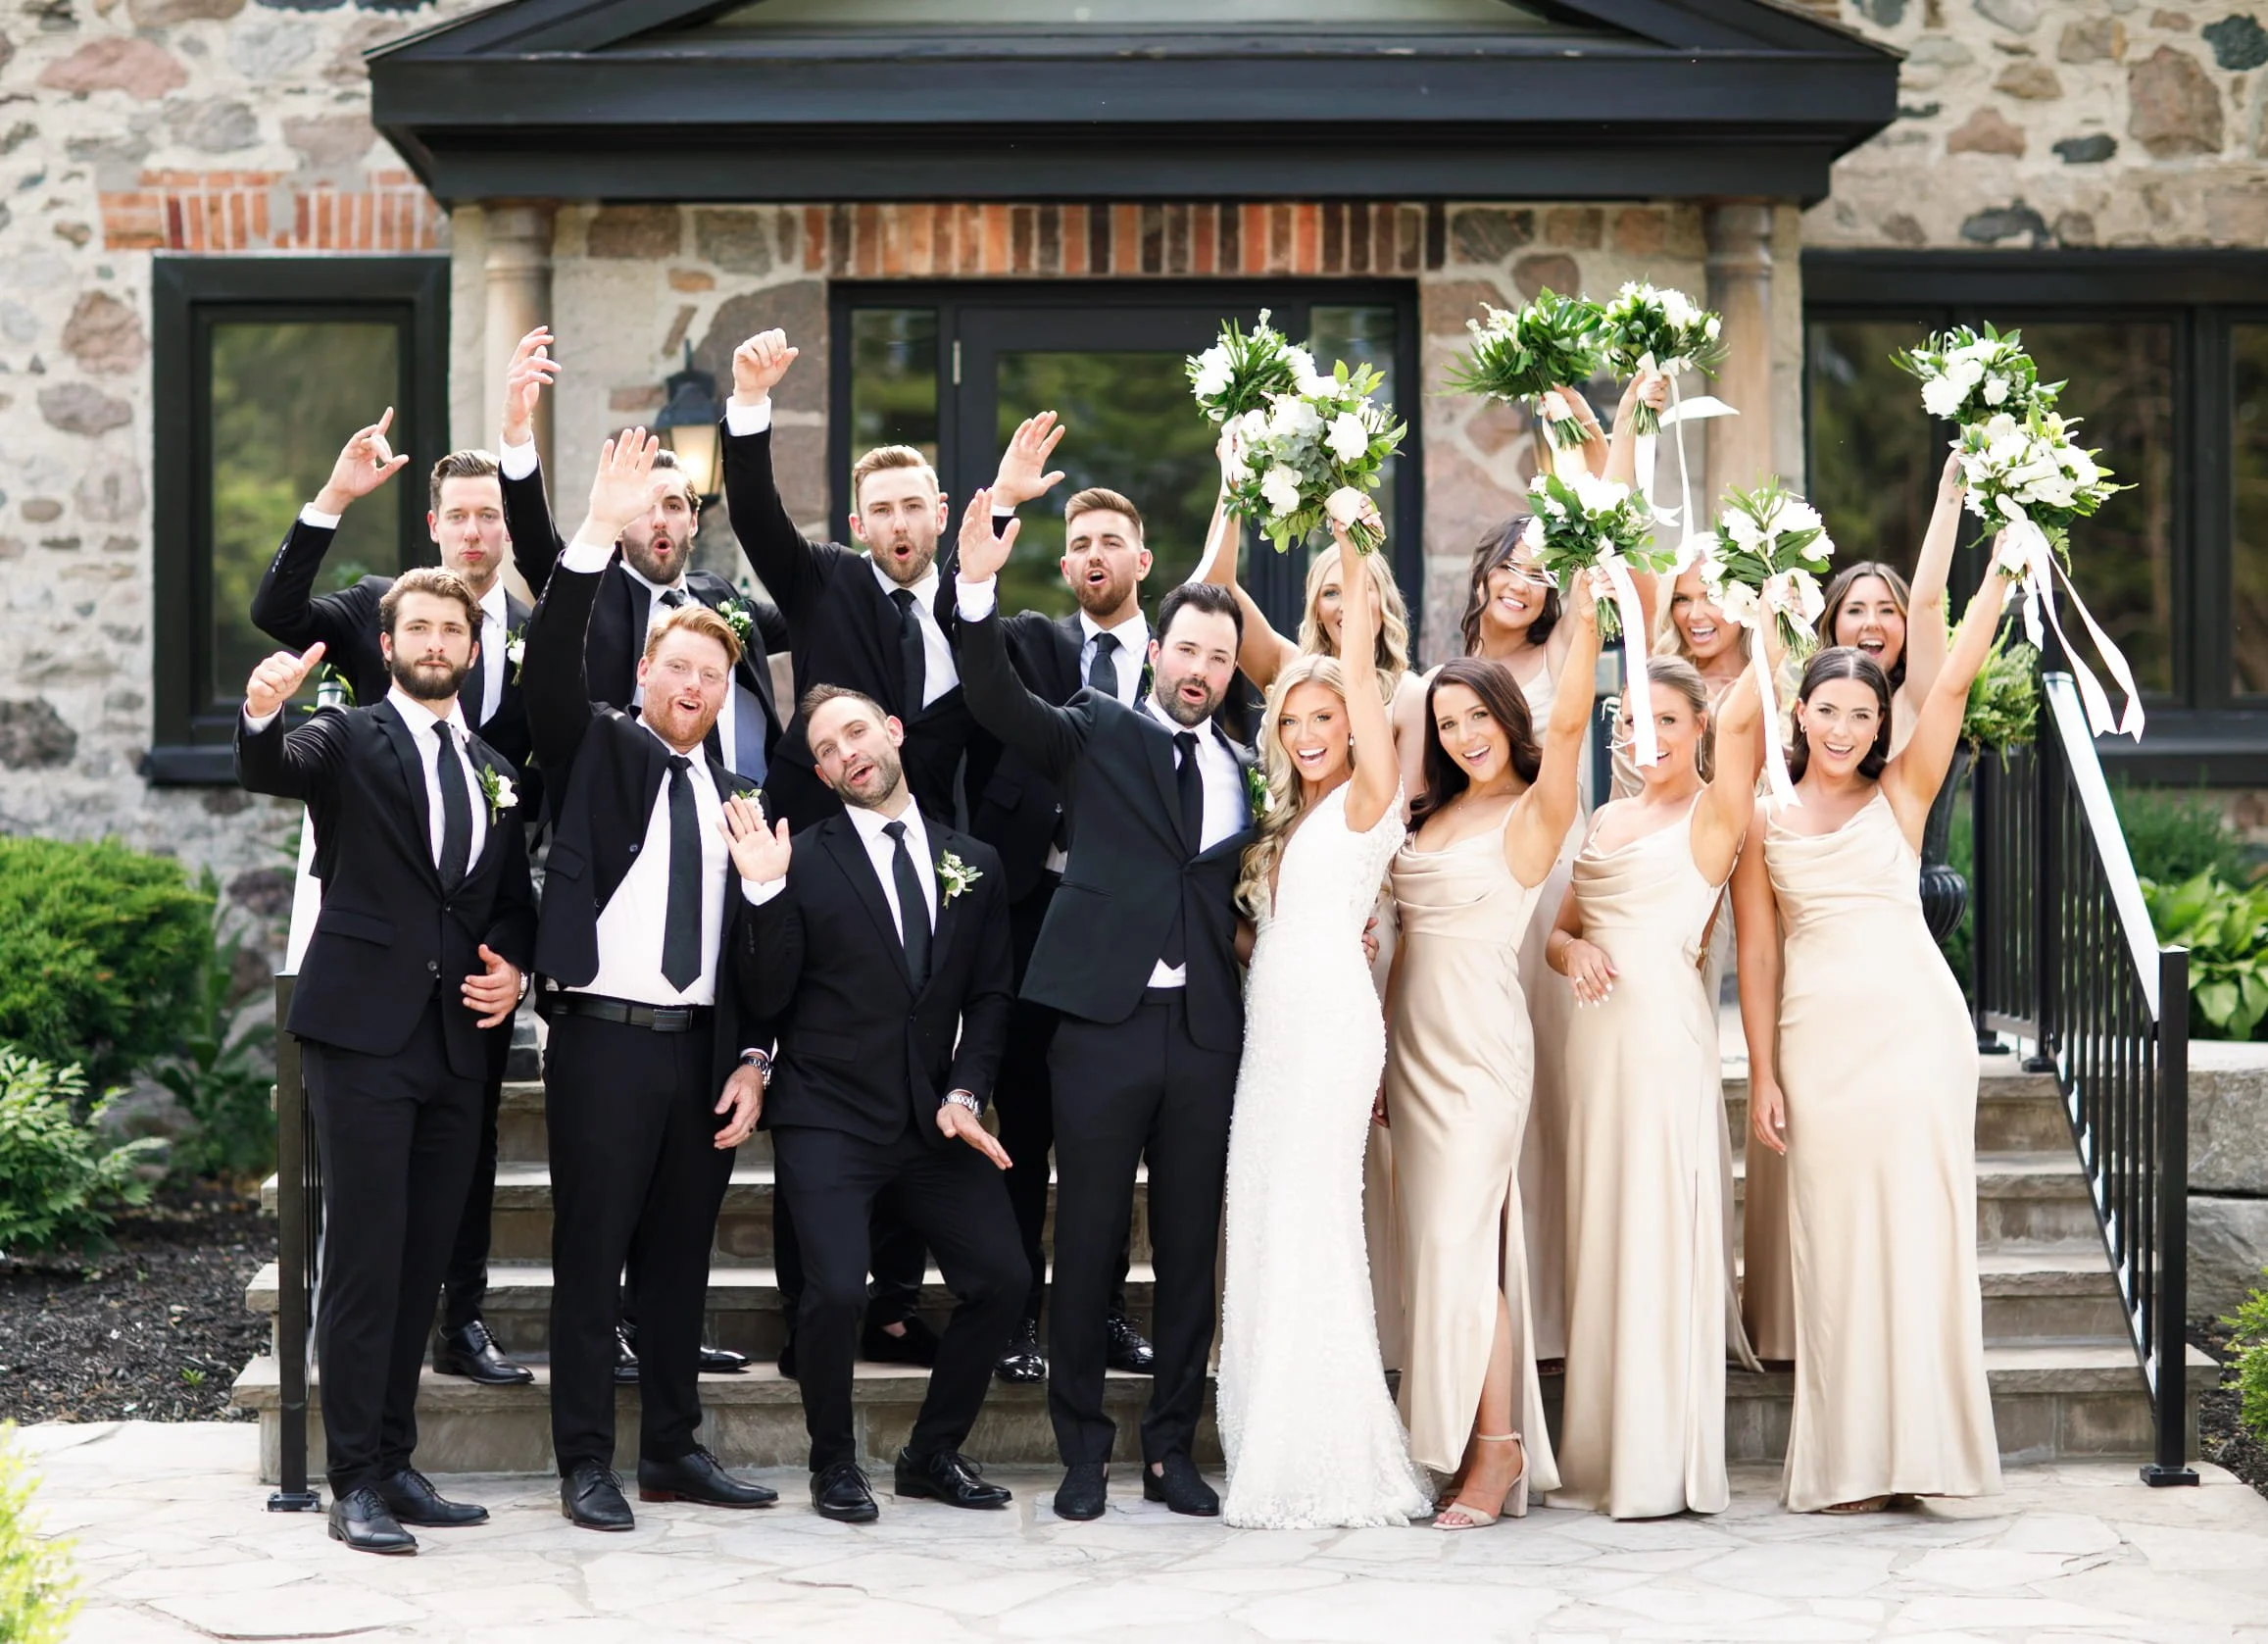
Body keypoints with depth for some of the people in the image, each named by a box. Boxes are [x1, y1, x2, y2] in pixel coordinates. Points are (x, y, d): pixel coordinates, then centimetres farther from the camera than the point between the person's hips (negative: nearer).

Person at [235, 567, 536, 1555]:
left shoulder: (496, 772, 18)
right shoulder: (347, 741, 1)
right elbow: (268, 772, -20)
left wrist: (512, 967, 3)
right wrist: (262, 713, -42)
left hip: (458, 1042, 5)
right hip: (364, 1031, -5)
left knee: (423, 1261, 9)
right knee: (364, 1259, -7)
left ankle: (394, 1464, 18)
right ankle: (355, 1482, -3)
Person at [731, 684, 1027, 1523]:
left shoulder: (973, 863, 10)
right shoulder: (804, 863, -2)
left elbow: (988, 997, 12)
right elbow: (769, 999, -7)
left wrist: (964, 1093, -2)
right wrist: (766, 894, -19)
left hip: (934, 1119, 4)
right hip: (828, 1118, -4)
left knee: (1001, 1280, -2)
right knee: (836, 1290, -19)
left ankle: (933, 1453, 19)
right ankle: (834, 1464, 5)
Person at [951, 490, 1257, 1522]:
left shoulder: (1245, 772, 16)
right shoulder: (1097, 733, 5)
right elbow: (997, 702, -11)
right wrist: (977, 591, -25)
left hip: (1206, 1030, 3)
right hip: (1103, 1020, -3)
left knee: (1191, 1250, 7)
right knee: (1088, 1244, 1)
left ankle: (1173, 1450, 16)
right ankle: (1083, 1454, 11)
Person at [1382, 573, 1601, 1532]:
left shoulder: (1532, 814, -5)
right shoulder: (1432, 816, 14)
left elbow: (1567, 727, -23)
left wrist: (1584, 624, -29)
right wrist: (1381, 1052, 14)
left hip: (1482, 1046, -7)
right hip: (1416, 1043, 7)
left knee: (1462, 1239, -11)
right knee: (1435, 1238, 7)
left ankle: (1497, 1447, -5)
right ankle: (1460, 1440, 11)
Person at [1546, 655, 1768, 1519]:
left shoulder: (1713, 813, -1)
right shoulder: (1606, 820, 18)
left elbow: (1741, 718, -20)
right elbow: (1560, 929, 20)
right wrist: (1574, 951, -1)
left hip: (1667, 1027, -7)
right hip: (1597, 1030, 7)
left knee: (1662, 1232, -7)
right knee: (1599, 1233, 7)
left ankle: (1663, 1459, -4)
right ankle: (1601, 1453, 12)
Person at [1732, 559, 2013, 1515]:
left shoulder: (1901, 793, 7)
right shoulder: (1764, 818, 8)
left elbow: (1954, 681, -2)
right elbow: (1757, 951, 8)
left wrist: (2004, 565, -5)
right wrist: (1762, 1075, 4)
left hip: (1915, 1024, -1)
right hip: (1818, 1036, 1)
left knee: (1918, 1226, -2)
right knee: (1833, 1239, 2)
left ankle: (1915, 1446, 4)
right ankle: (1846, 1462, 6)